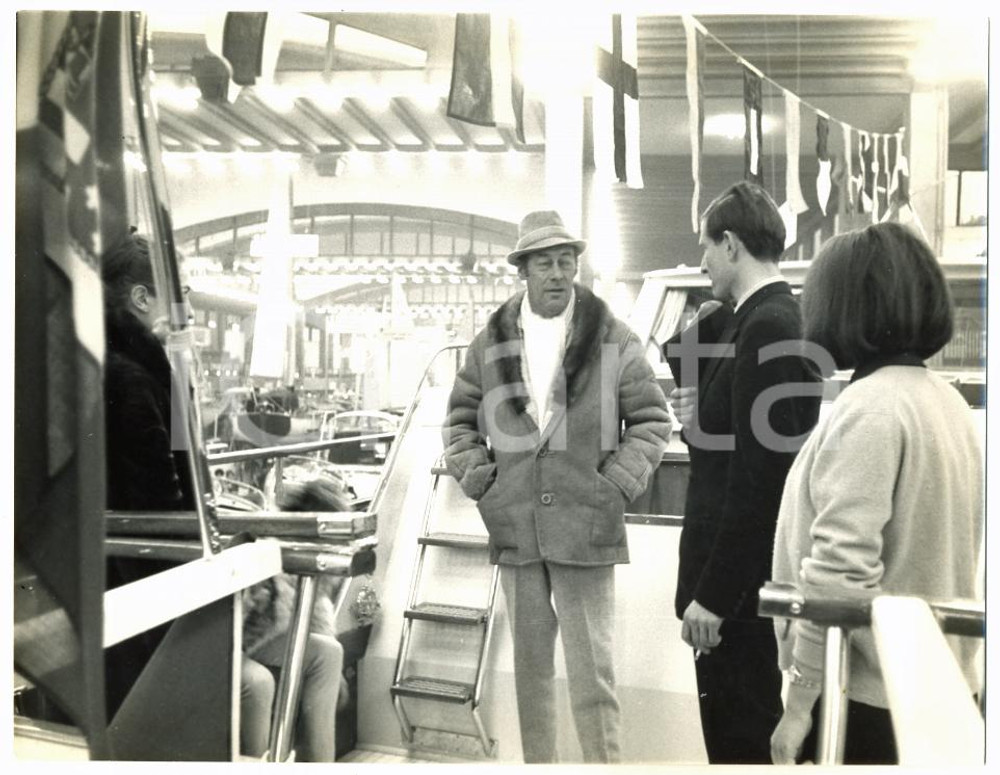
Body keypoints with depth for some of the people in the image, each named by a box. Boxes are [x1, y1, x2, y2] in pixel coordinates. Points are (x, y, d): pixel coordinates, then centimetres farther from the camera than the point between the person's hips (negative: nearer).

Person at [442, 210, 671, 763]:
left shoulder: (613, 339, -2)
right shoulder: (491, 342, 5)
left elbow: (651, 418, 3)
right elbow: (460, 417, 14)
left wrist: (617, 484, -7)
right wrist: (477, 477, 1)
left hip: (585, 527, -3)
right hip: (514, 527, 3)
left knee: (591, 666, 1)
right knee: (530, 663, 15)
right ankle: (537, 762, 31)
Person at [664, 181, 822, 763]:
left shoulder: (768, 327, -20)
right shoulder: (754, 320, 10)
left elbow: (760, 474, -24)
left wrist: (714, 592, -20)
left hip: (741, 583, -9)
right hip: (732, 572, 9)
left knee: (741, 739, 6)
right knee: (733, 731, 21)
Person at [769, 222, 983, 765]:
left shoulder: (868, 408, -20)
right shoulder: (948, 403, 7)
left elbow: (841, 567, -24)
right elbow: (937, 550, 13)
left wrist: (800, 700, -17)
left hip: (869, 692, -8)